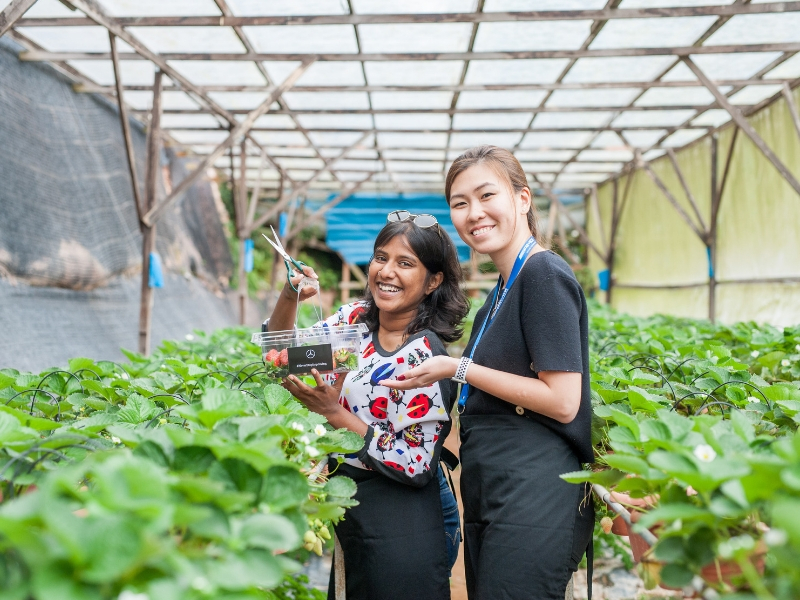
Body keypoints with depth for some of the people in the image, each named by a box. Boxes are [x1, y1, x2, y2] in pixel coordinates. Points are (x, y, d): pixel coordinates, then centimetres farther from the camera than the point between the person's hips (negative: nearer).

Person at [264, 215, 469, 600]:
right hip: (341, 499, 6)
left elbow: (415, 466, -22)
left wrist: (335, 413, -24)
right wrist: (289, 298, -13)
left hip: (398, 521, -6)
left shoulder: (424, 357, -20)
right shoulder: (355, 317, -1)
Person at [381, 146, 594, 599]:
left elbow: (562, 401, -19)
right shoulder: (503, 289, 16)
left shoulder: (545, 274, -14)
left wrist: (460, 369, -16)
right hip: (490, 498, 10)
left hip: (533, 506, -9)